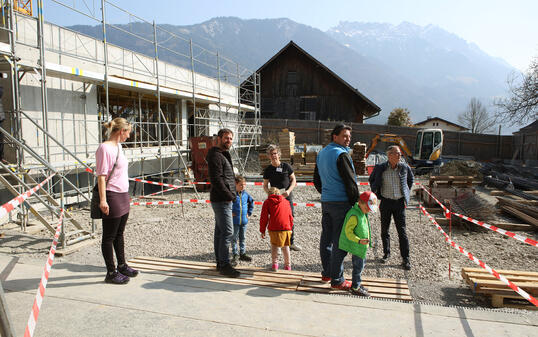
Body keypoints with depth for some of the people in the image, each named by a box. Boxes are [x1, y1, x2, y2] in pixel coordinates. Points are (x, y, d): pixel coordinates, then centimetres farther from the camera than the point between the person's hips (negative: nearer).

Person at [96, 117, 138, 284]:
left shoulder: (118, 146, 13)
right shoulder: (104, 148, -14)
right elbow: (101, 176, -18)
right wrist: (102, 200, -22)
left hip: (124, 195, 9)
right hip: (112, 197, -9)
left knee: (119, 233, 19)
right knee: (109, 236, 3)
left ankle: (122, 266, 32)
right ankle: (111, 273, 13)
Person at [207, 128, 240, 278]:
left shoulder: (224, 155, 19)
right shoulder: (215, 156, -14)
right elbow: (216, 180, -22)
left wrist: (230, 195, 15)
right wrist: (230, 196, -18)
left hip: (224, 199, 11)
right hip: (221, 200, -11)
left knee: (220, 232, 14)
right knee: (227, 232, -9)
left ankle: (220, 263, 22)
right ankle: (224, 265, -1)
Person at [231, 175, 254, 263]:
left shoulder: (245, 194, 2)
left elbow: (252, 202, 19)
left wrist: (249, 213, 13)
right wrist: (229, 212, -9)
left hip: (244, 221, 4)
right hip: (234, 221, -4)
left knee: (242, 238, 14)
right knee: (234, 238, 7)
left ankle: (242, 254, 25)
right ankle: (235, 255, 19)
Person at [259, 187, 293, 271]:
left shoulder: (267, 202, 9)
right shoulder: (286, 202, 19)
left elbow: (264, 218, 4)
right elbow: (290, 216, 18)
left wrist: (262, 230, 10)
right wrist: (290, 228, 27)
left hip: (274, 229, -3)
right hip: (286, 228, 3)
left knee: (274, 245, 14)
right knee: (285, 246, 17)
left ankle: (275, 264, 7)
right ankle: (288, 265, 24)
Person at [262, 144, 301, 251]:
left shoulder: (286, 166, 1)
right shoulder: (268, 170, 2)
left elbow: (293, 180, 5)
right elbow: (265, 185, 8)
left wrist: (288, 191, -11)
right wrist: (269, 193, -12)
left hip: (287, 197, 1)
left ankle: (291, 242, 24)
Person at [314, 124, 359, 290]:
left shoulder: (321, 153, 14)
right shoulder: (341, 154, -14)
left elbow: (317, 180, 20)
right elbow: (350, 182, -15)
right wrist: (356, 203, -8)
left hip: (325, 202, 9)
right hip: (341, 203, -9)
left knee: (326, 237, 14)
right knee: (340, 241, -1)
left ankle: (326, 273, 26)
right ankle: (337, 280, 6)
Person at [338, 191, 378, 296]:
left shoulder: (362, 213, 7)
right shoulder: (354, 215, -25)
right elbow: (348, 231, -25)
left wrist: (364, 241, 17)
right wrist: (359, 241, -31)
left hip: (361, 246, 10)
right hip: (356, 246, -10)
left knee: (362, 263, 20)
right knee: (358, 266, -2)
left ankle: (357, 284, 34)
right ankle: (355, 288, 11)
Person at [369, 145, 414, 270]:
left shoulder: (405, 167, -3)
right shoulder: (380, 168, -6)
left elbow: (411, 179, 18)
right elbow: (371, 180, 12)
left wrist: (406, 193, 11)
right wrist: (377, 194, 6)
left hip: (399, 203, 0)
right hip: (386, 202, 0)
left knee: (402, 231, 0)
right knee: (384, 230, 10)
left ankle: (405, 259, 8)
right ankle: (386, 253, 28)